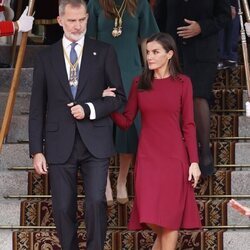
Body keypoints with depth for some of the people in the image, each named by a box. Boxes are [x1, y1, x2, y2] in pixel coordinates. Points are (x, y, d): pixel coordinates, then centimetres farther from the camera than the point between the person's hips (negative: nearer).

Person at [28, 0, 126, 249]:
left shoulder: (104, 52, 6)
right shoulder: (46, 57, 8)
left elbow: (118, 96, 7)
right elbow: (37, 108, 7)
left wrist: (89, 109, -11)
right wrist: (36, 151, 1)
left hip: (95, 142, -1)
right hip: (60, 145, 1)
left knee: (95, 201, -14)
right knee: (63, 208, 2)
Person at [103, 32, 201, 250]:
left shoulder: (182, 83, 1)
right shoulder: (140, 83, 7)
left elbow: (188, 125, 0)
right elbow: (125, 122, 6)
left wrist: (194, 161, -6)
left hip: (174, 158, -2)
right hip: (147, 157, 2)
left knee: (170, 217, -2)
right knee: (151, 217, -2)